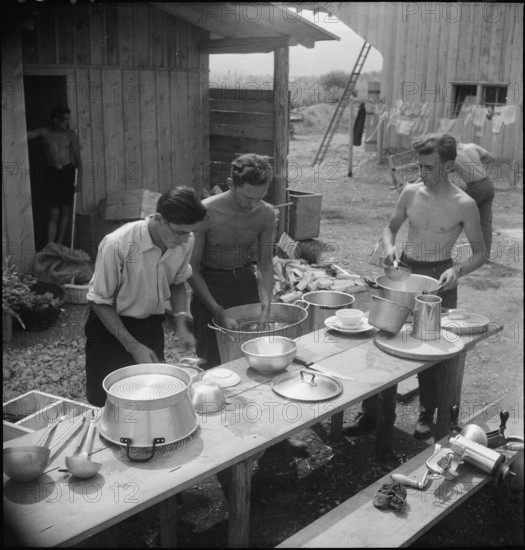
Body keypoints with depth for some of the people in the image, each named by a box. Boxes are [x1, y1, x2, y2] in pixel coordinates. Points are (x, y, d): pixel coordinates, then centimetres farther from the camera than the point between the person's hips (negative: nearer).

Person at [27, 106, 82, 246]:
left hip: (67, 172, 1)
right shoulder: (44, 133, 1)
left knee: (65, 210, 5)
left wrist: (79, 179, -3)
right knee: (54, 213, -5)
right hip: (52, 173, -1)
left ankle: (59, 244, 17)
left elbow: (77, 159, 2)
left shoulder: (71, 135, 1)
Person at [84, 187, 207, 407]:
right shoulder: (117, 245, -30)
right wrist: (133, 346, -20)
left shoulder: (185, 241, -14)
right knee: (105, 403, 3)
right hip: (111, 325, -4)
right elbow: (100, 301, -18)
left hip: (151, 325, 4)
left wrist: (180, 324, -8)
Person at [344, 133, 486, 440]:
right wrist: (390, 247, -8)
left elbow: (480, 253, -5)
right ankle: (373, 413, 17)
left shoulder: (464, 205, -11)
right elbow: (391, 228, 14)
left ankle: (427, 416, 25)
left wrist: (458, 270, -24)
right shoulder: (410, 193, 0)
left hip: (438, 278, -4)